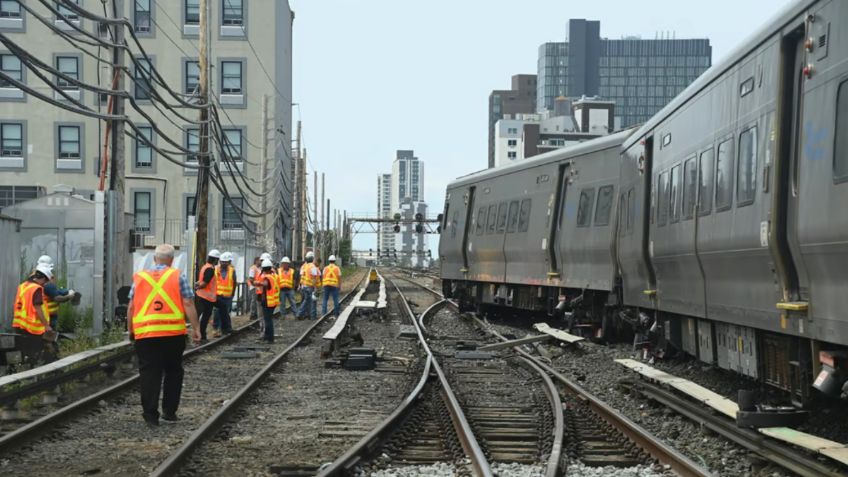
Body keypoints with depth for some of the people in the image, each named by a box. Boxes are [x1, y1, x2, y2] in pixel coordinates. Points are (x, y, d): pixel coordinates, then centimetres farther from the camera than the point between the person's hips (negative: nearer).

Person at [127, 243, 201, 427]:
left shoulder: (139, 277, 10)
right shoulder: (178, 276, 4)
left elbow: (131, 307, 10)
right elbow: (188, 304, -2)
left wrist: (130, 330, 20)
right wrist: (196, 329, 2)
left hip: (145, 333, 1)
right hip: (174, 333, -1)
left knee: (149, 374, 3)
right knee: (173, 371, 14)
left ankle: (150, 414, -1)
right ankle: (169, 411, 16)